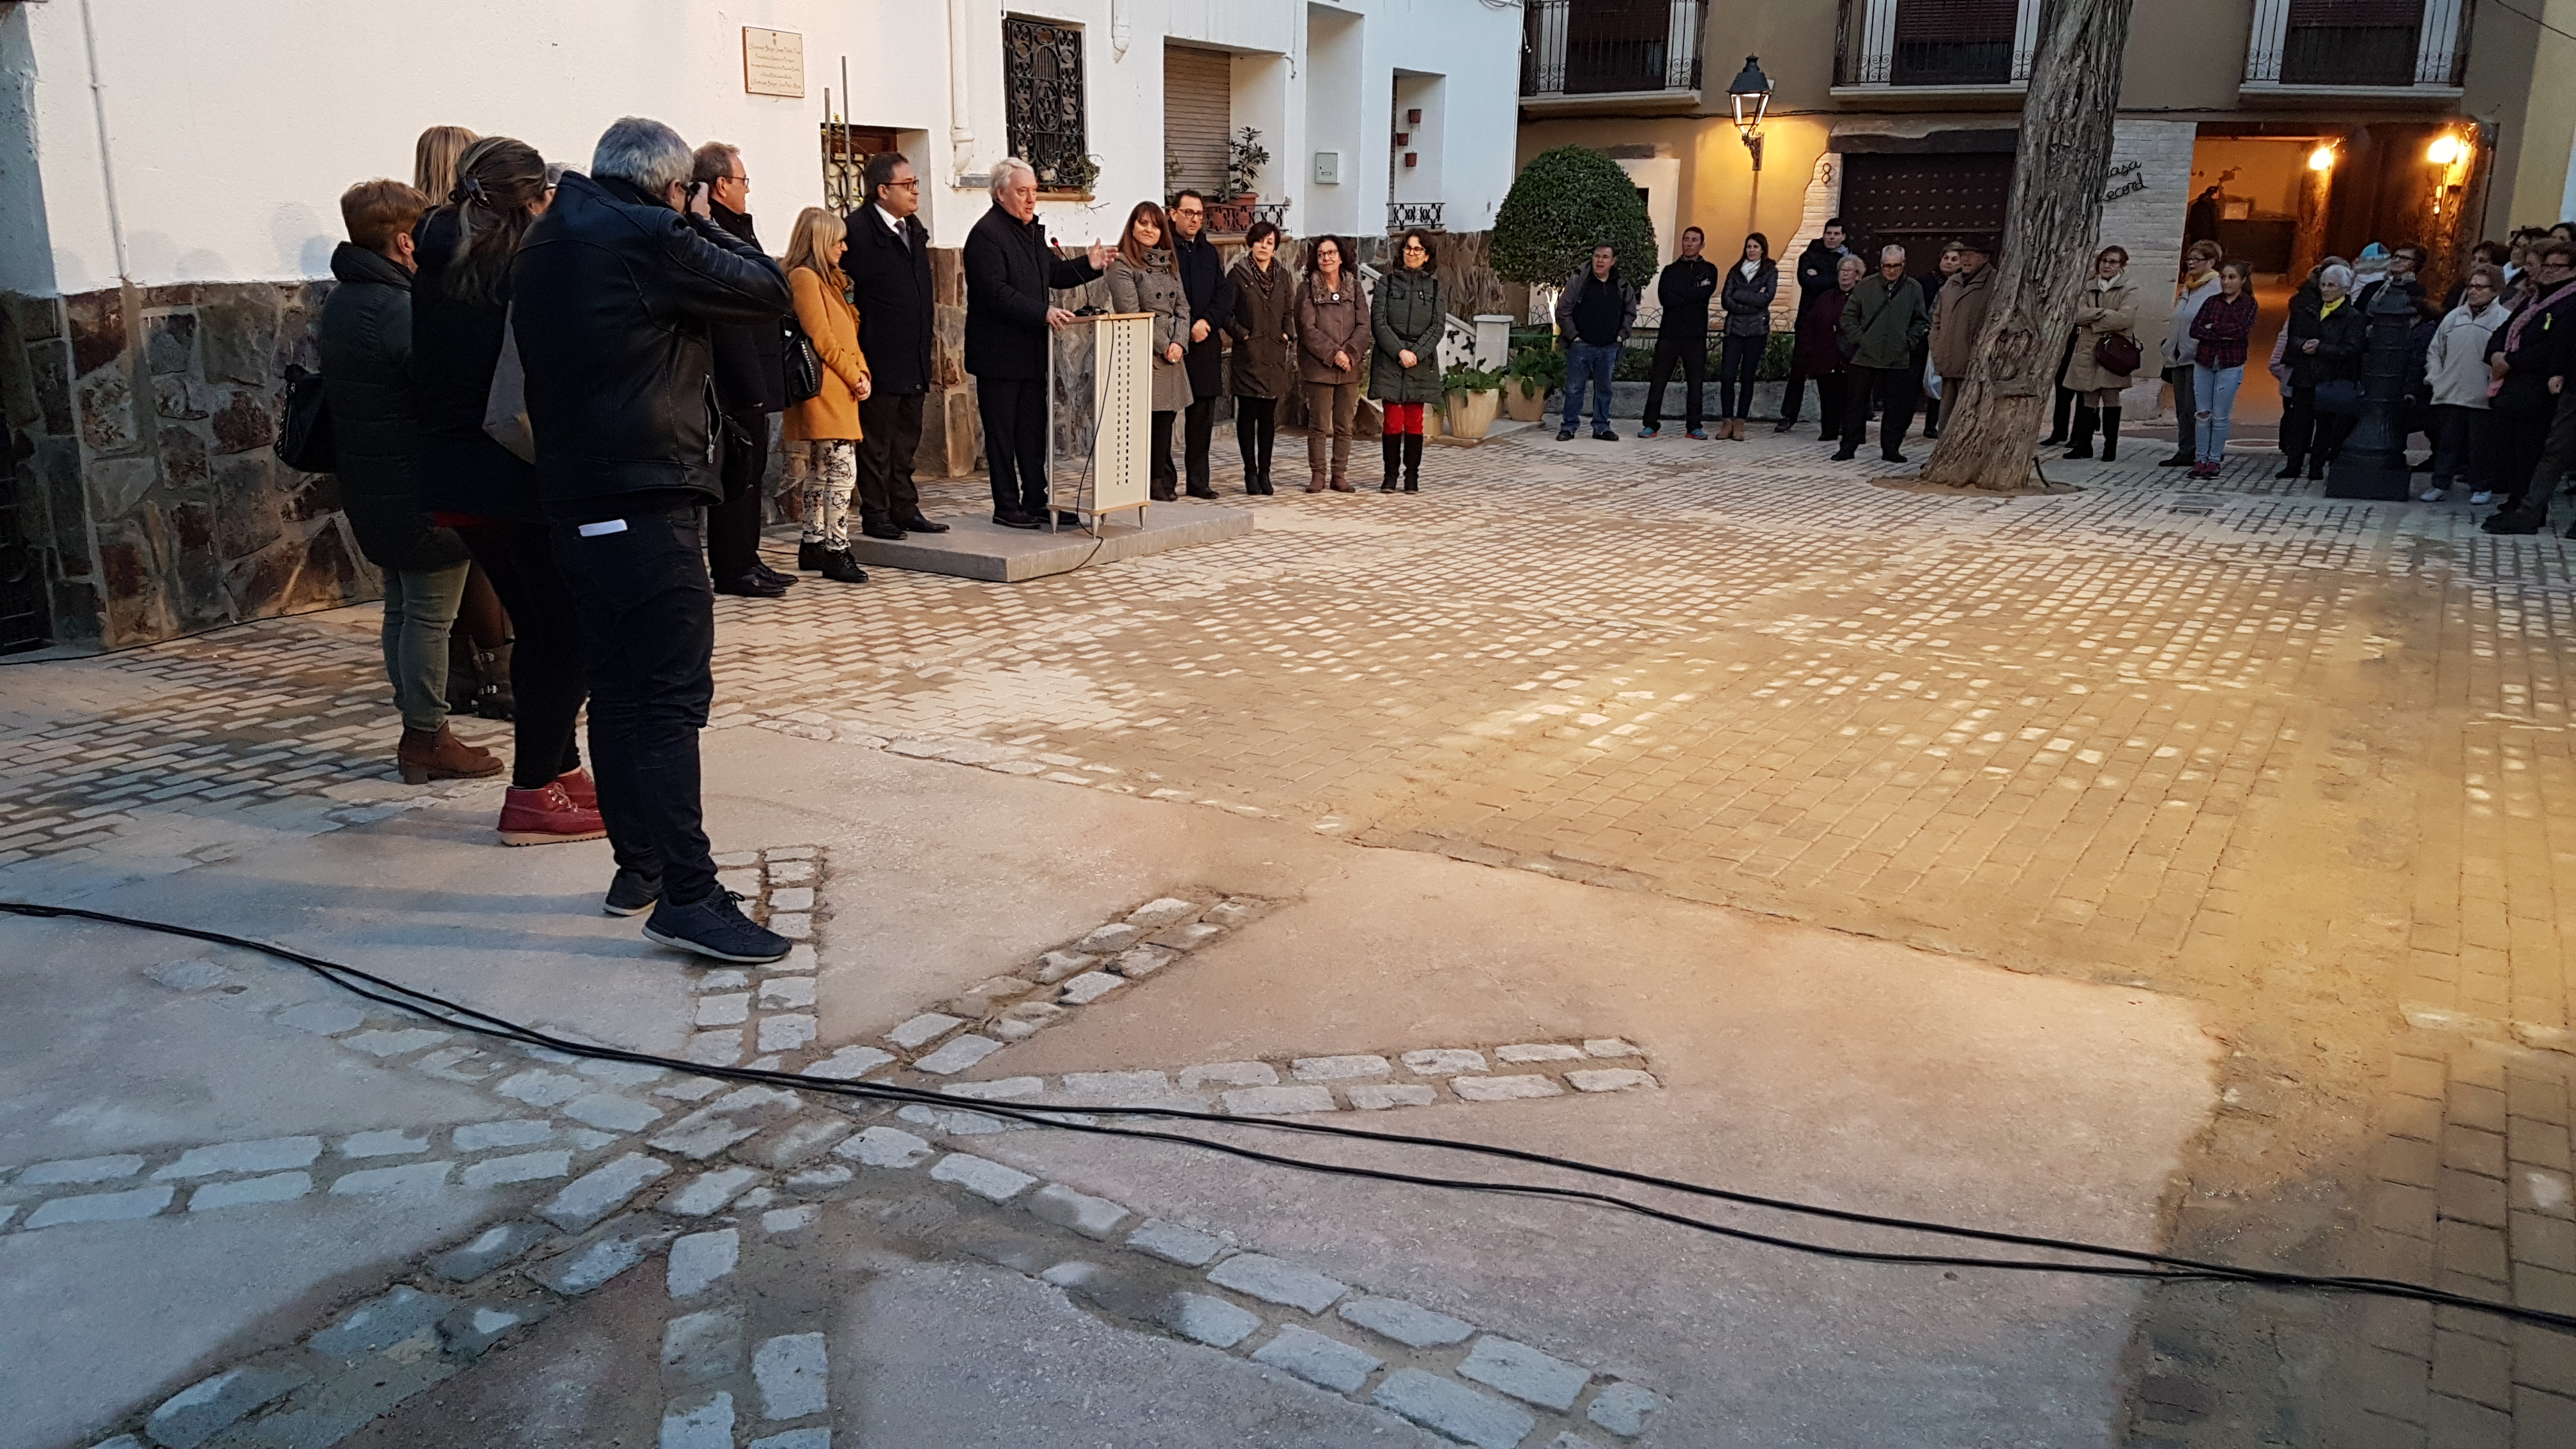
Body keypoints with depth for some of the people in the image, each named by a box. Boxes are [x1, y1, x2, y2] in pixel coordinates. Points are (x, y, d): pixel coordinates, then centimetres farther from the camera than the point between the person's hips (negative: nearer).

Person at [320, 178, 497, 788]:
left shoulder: (342, 301, 13)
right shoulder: (396, 309, -19)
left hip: (372, 486, 10)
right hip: (422, 490, -10)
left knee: (401, 608, 14)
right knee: (430, 615, -2)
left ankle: (418, 733, 21)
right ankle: (428, 739, 4)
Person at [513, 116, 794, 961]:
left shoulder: (545, 244, 15)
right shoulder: (650, 237, -10)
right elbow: (770, 293, -5)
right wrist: (708, 228, 11)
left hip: (573, 500, 9)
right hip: (648, 501, -9)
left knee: (617, 687, 13)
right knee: (675, 694, -10)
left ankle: (637, 865, 21)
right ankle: (687, 896, -12)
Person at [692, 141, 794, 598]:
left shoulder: (735, 230, 17)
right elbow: (729, 323, -23)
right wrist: (752, 386, -24)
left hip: (752, 383, 11)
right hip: (738, 386, -11)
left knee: (750, 474, 16)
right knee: (738, 476, -4)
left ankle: (745, 561, 26)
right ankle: (732, 570, 4)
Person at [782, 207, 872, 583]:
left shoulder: (831, 279, 20)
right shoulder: (804, 278, -10)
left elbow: (849, 333, 19)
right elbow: (821, 340, -15)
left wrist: (863, 373, 4)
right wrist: (854, 377, -9)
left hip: (842, 390, 10)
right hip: (825, 391, -10)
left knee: (820, 472, 13)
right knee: (843, 470, -12)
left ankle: (813, 544, 20)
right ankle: (836, 552, -10)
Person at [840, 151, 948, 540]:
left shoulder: (913, 228, 12)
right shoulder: (857, 229, -14)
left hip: (914, 358, 8)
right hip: (880, 357, -8)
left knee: (907, 438, 14)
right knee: (876, 441, 1)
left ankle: (906, 510, 22)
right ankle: (875, 516, 8)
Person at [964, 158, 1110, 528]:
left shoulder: (1032, 229, 14)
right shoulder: (986, 234, -15)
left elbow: (1052, 272, 23)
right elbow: (997, 292, -24)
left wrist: (1088, 265, 6)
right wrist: (1044, 312, -30)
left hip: (1031, 350, 9)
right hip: (999, 353, -9)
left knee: (1033, 428, 12)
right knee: (1002, 432, 0)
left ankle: (1036, 501, 19)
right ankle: (1006, 507, 7)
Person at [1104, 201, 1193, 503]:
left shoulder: (1168, 262, 17)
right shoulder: (1122, 264, -3)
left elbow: (1182, 306, 13)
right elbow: (1131, 313, -11)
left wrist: (1179, 343, -3)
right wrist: (1163, 346, -12)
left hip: (1172, 354, 6)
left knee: (1166, 417, 6)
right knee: (1148, 418, -5)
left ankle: (1163, 482, 13)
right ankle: (1157, 482, 2)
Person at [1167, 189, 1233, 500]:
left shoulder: (1210, 252, 17)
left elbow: (1225, 297, 10)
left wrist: (1206, 322, -7)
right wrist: (1185, 330, -13)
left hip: (1205, 345, 6)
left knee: (1202, 415, 7)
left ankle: (1198, 480, 13)